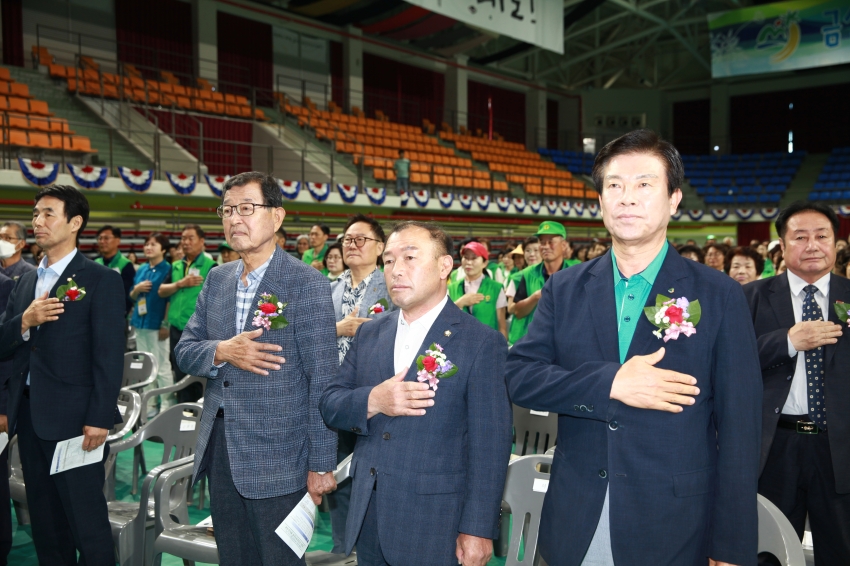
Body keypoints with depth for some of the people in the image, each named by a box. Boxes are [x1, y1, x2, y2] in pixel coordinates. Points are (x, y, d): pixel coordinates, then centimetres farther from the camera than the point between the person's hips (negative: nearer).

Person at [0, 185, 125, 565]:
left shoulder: (101, 280, -6)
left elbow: (109, 356, -12)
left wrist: (99, 419, -17)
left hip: (73, 419, -7)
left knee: (87, 521, 0)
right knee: (44, 522, 15)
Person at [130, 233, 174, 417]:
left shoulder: (167, 270, -7)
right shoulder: (141, 269, 12)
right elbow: (132, 296, 18)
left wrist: (166, 324, -16)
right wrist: (137, 288, -4)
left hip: (157, 324, -7)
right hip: (141, 322, 7)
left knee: (162, 366, -1)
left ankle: (166, 407, 5)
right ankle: (149, 406, 21)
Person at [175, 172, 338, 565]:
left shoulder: (307, 285, -12)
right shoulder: (217, 279, 8)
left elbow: (321, 381, -13)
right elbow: (184, 351, 7)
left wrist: (321, 466, -13)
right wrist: (222, 352, -15)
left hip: (277, 460, -6)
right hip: (220, 451, 6)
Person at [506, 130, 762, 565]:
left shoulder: (719, 297, -5)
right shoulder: (563, 289, 3)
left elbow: (738, 431, -6)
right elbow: (519, 375, -5)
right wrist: (610, 382, -19)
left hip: (675, 530, -2)